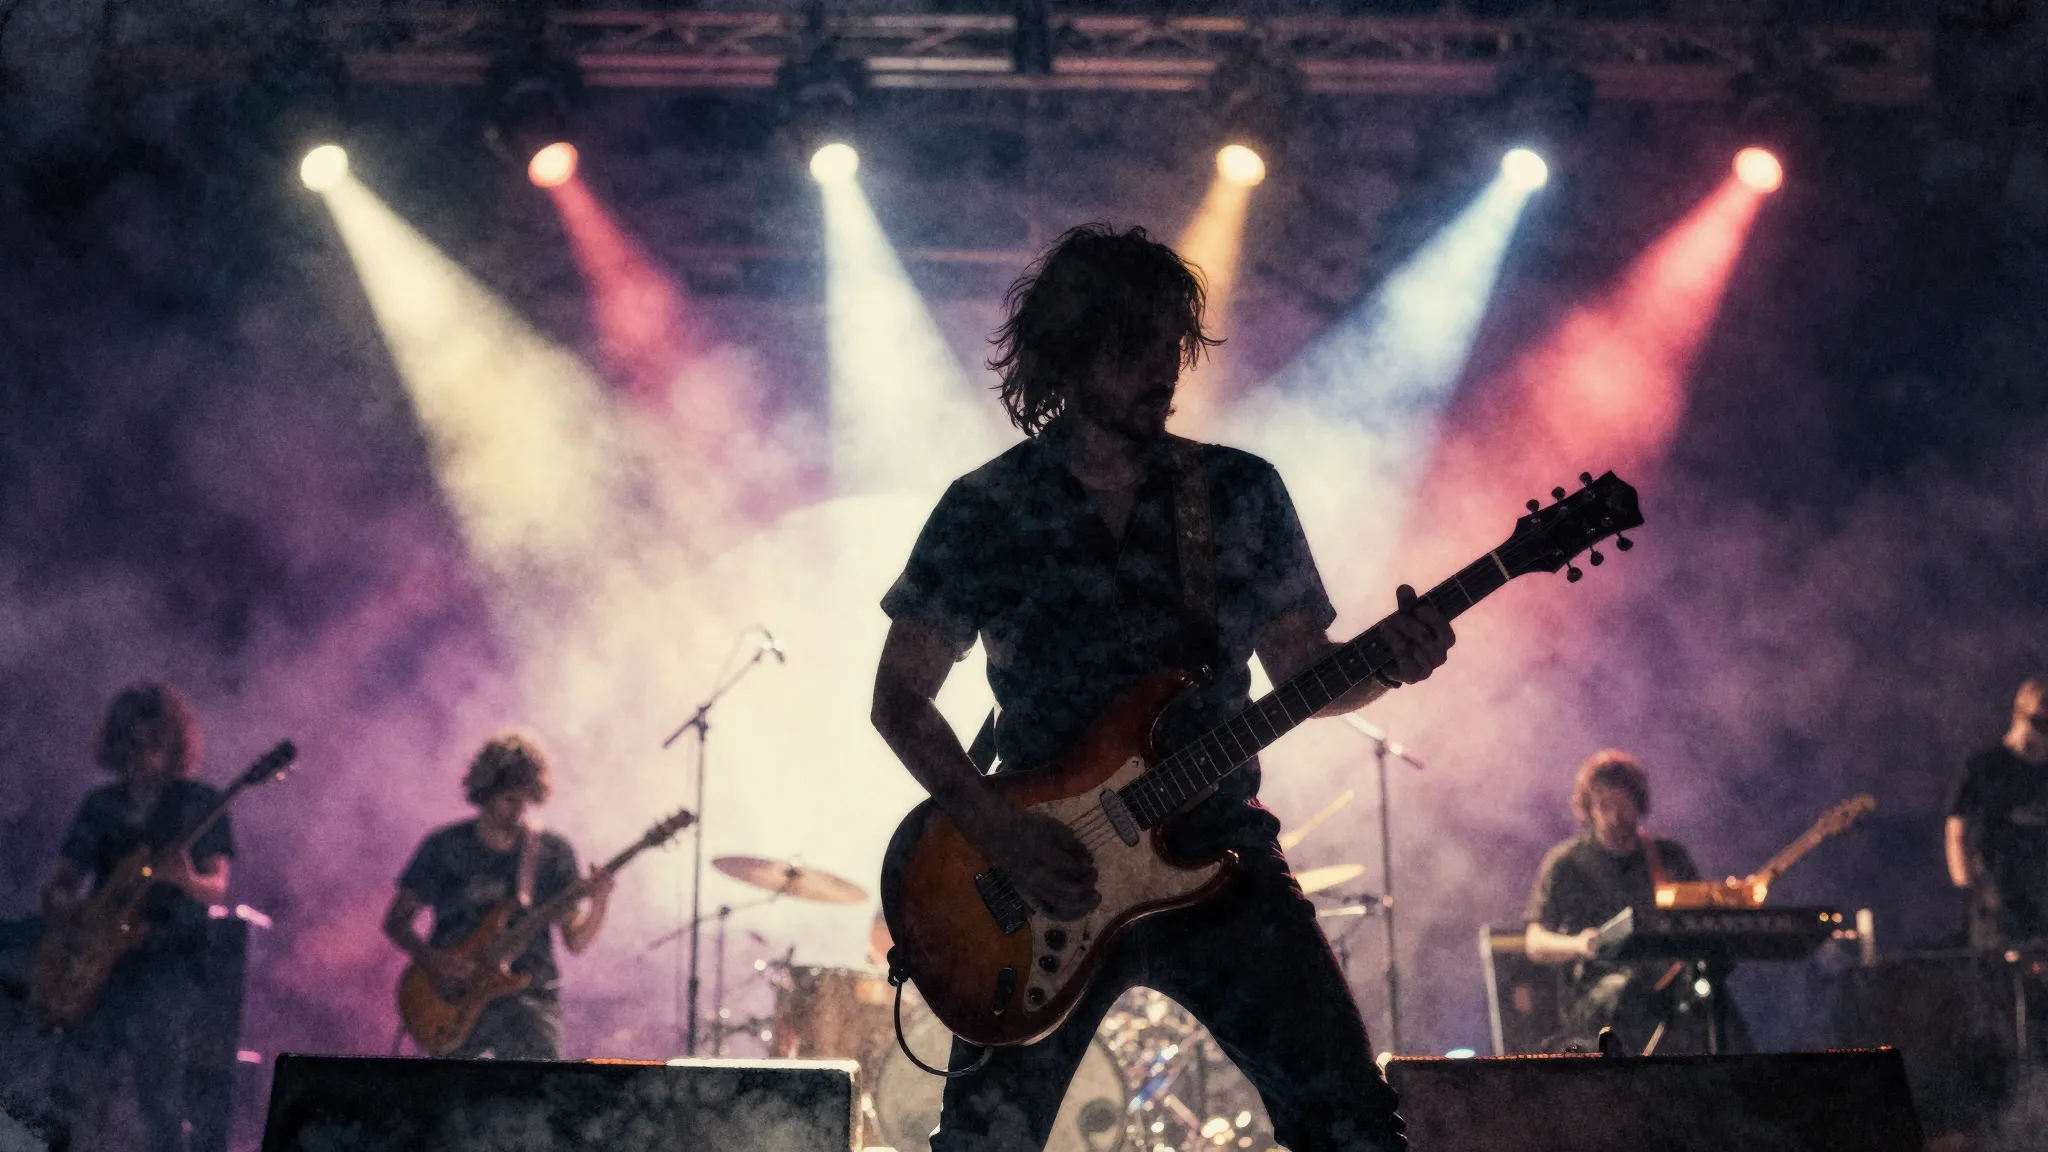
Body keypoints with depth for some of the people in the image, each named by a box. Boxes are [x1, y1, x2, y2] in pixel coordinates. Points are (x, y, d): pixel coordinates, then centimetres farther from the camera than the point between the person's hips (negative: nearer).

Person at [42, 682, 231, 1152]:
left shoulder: (200, 804, 5)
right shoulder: (100, 807, 15)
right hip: (108, 959, 3)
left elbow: (216, 889, -4)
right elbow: (60, 886, 18)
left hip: (176, 955, -3)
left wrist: (187, 881, -25)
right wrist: (61, 905, -4)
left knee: (153, 1017, -27)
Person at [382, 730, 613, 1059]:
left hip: (528, 992, 0)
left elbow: (576, 940, 5)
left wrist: (599, 901, -15)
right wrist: (432, 958, -10)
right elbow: (396, 920, 7)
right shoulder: (445, 848, 3)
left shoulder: (553, 854, 5)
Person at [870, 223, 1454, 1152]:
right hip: (1045, 871, -1)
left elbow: (1302, 671, 11)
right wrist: (999, 832, -11)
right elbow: (900, 697, 3)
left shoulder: (1243, 492, 7)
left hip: (1219, 860, 1)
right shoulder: (985, 511, 0)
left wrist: (1385, 662, -12)